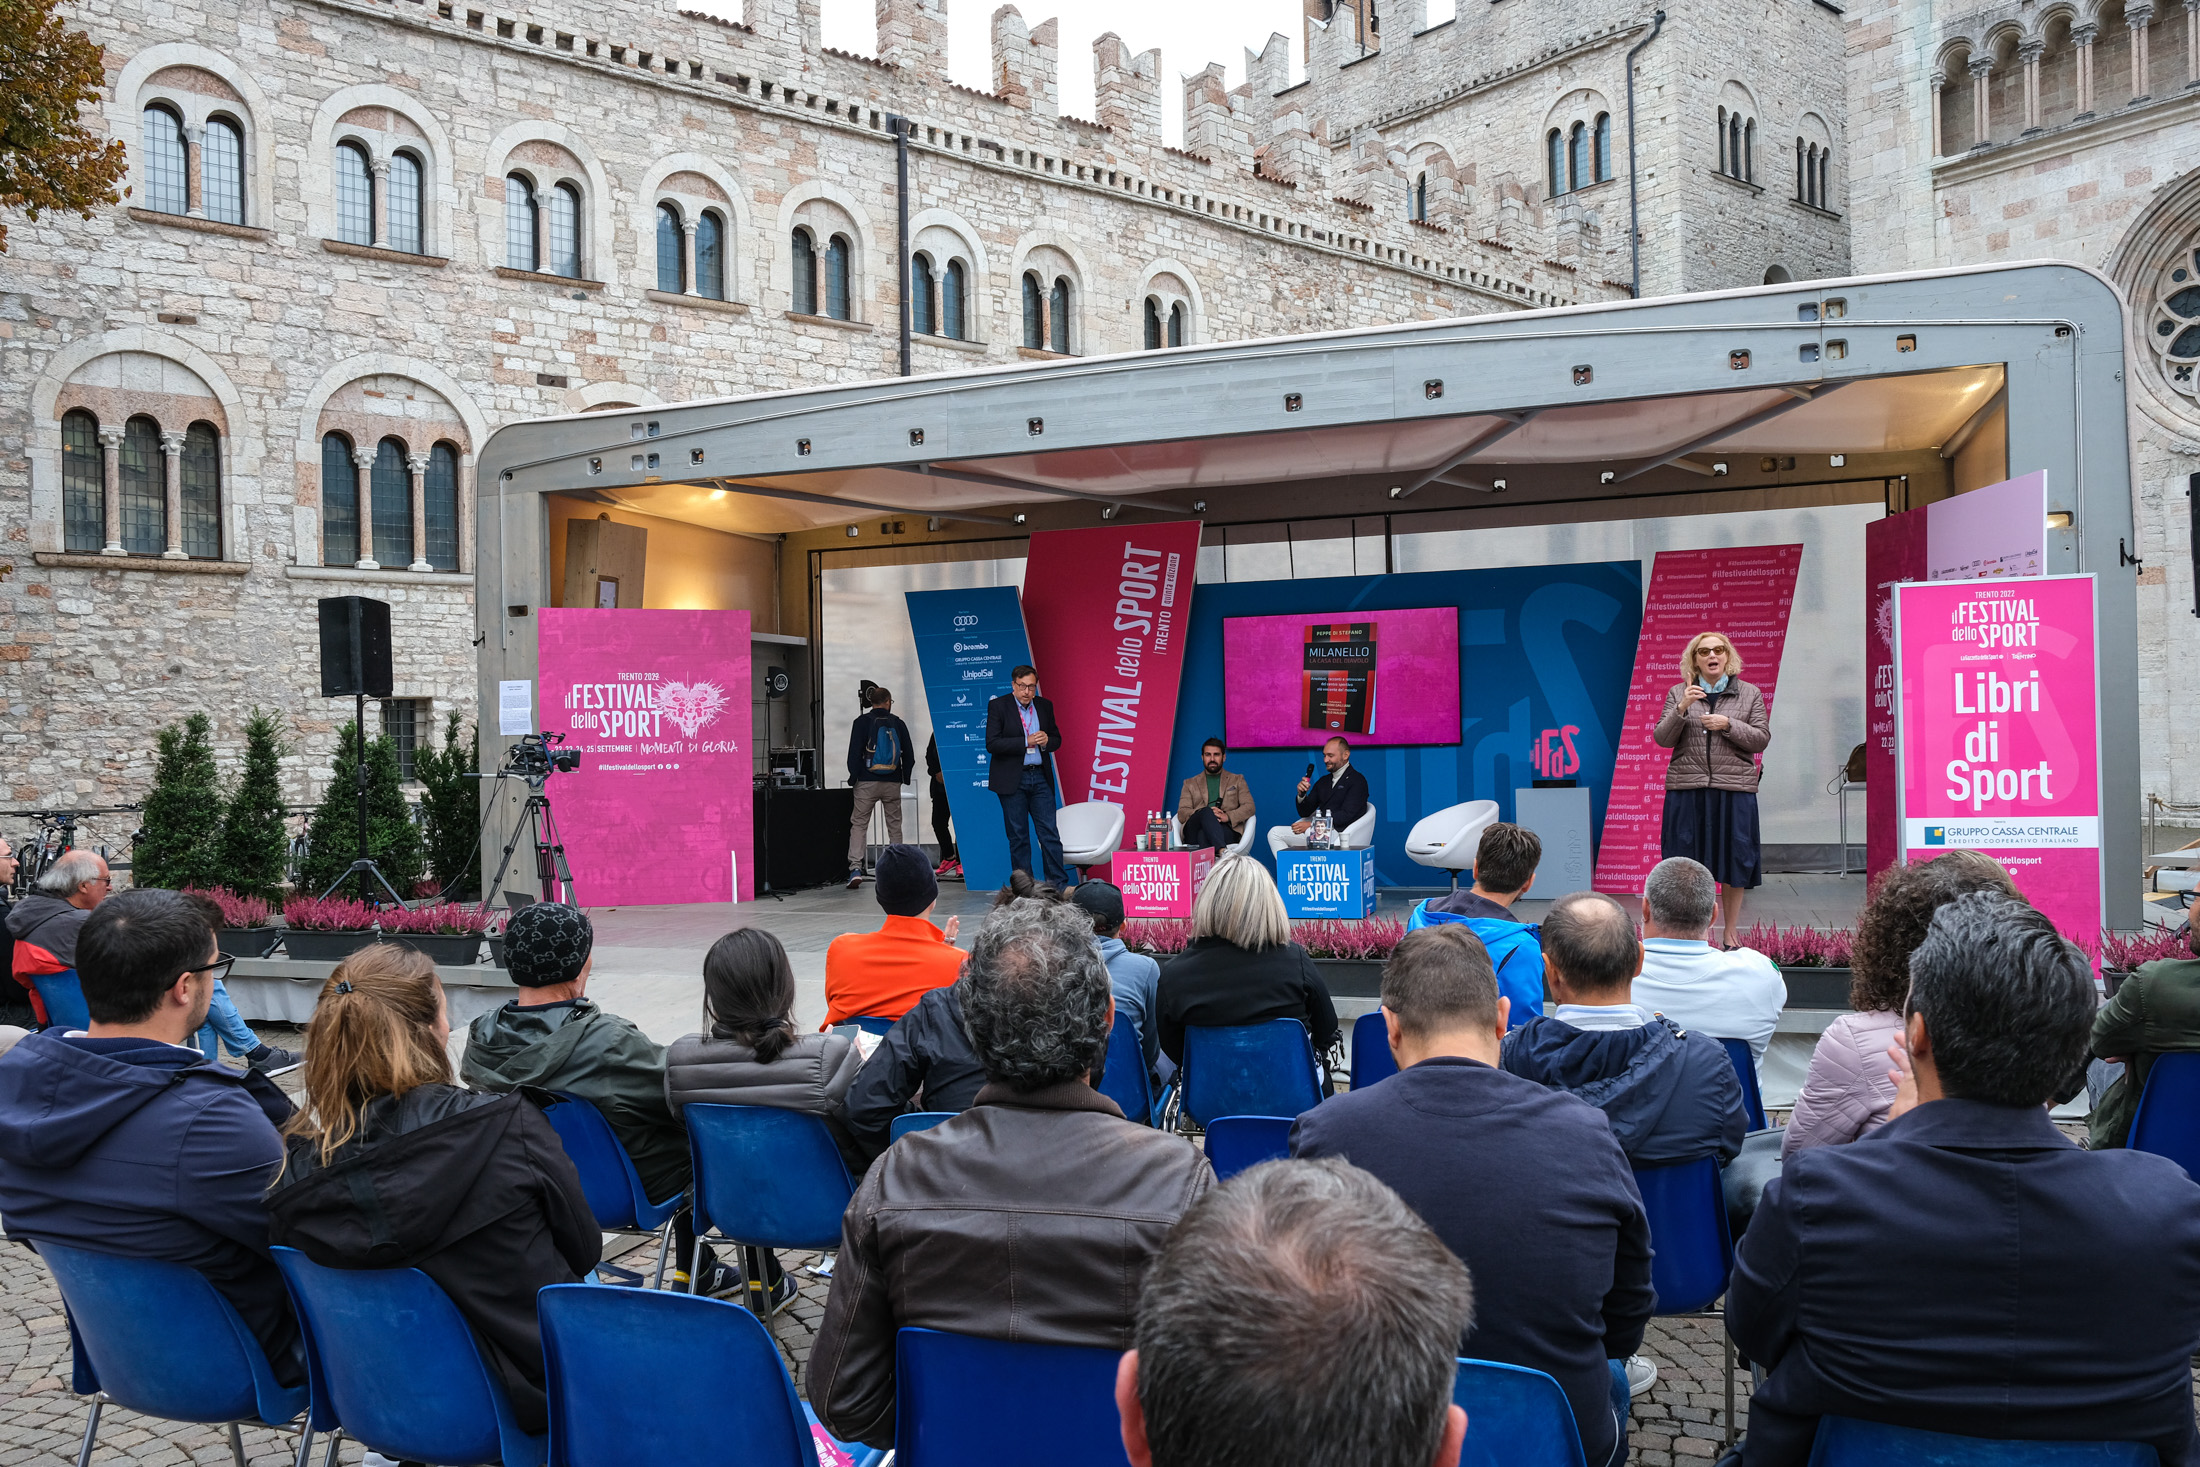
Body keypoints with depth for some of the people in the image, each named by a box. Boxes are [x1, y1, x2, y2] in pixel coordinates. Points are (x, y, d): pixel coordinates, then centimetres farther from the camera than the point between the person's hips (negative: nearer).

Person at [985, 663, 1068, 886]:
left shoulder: (1044, 706, 9)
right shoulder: (998, 706, -4)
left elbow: (1056, 740, 16)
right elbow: (992, 744, -13)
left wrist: (1046, 741, -8)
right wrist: (1026, 742, -18)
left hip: (1040, 778, 3)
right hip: (1012, 780, -3)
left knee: (1050, 833, 0)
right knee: (1018, 836, 4)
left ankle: (1059, 885, 4)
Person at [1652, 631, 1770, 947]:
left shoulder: (1750, 693, 9)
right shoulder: (1679, 694, 9)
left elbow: (1761, 740, 4)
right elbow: (1662, 738, 1)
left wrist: (1728, 725, -11)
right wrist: (1682, 708, -13)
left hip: (1734, 790, 0)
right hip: (1687, 790, 0)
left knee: (1734, 862, 3)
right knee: (1687, 862, 1)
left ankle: (1731, 935, 15)